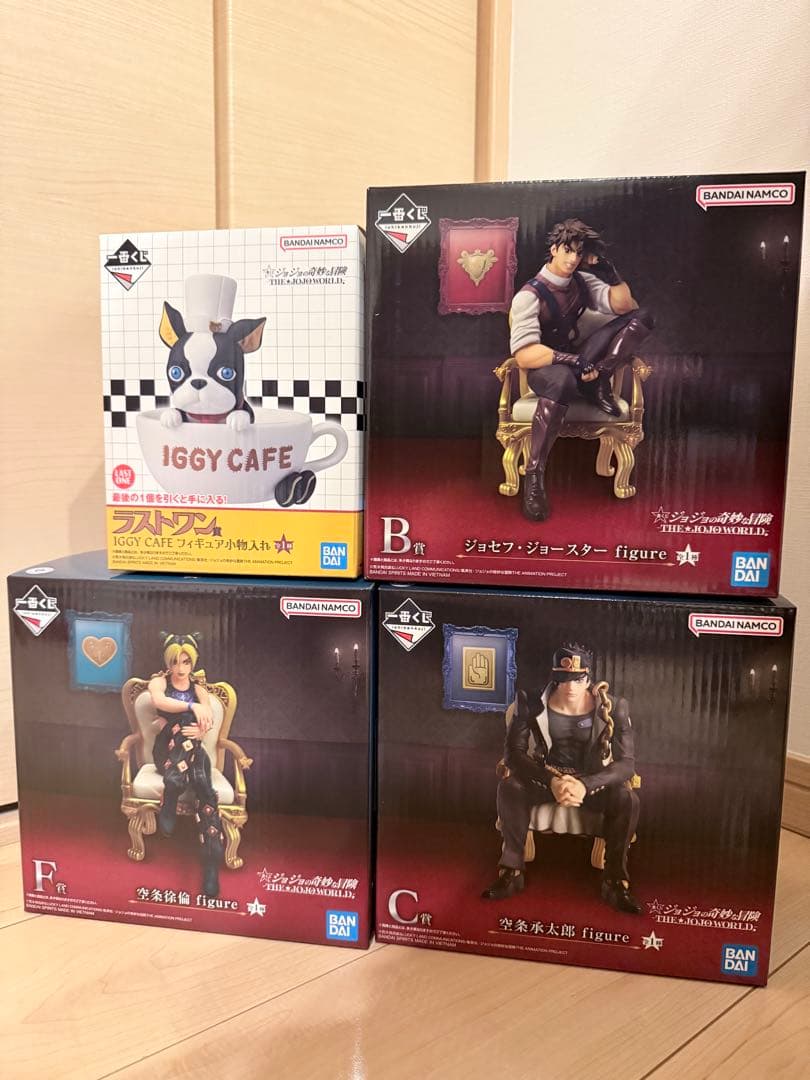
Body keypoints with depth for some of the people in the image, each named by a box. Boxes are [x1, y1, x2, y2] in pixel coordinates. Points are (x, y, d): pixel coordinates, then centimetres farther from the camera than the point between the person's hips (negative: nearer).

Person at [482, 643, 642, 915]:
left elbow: (626, 763, -17)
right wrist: (551, 781, -33)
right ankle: (512, 871, -13)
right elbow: (513, 753, -16)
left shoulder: (612, 708, -16)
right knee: (509, 786, -29)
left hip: (592, 781, 0)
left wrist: (586, 785, -34)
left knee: (627, 799, -29)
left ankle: (615, 881, -10)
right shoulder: (533, 703, -16)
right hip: (546, 776, 0)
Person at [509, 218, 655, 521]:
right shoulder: (530, 295, -15)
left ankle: (597, 382, -18)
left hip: (577, 358, 7)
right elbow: (524, 355, -26)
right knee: (563, 380, -47)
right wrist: (572, 360, -35)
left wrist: (610, 272, -11)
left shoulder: (582, 280, 6)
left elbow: (623, 306, 5)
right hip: (545, 367, -7)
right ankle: (534, 474, -40)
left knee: (642, 317, -4)